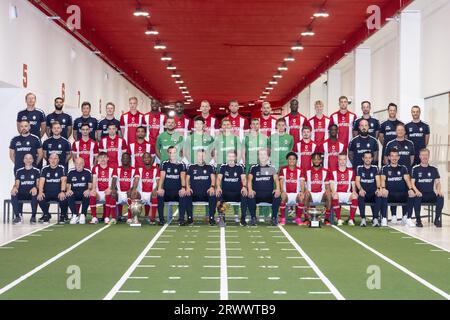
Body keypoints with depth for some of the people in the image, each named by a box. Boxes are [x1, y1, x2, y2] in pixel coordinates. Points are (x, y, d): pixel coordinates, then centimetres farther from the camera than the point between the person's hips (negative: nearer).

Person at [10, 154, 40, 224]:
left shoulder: (36, 171, 10)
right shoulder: (19, 171, 16)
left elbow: (38, 183, 2)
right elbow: (17, 184, 9)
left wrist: (35, 188, -23)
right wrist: (14, 188, -16)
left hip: (31, 193, -2)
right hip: (21, 193, 2)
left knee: (35, 195, -37)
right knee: (13, 195, -31)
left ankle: (33, 216, -25)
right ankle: (18, 216, -22)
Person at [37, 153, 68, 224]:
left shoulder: (61, 168, 3)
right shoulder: (45, 169, 9)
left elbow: (63, 180, -10)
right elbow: (41, 181, -2)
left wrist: (62, 192, -26)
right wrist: (40, 192, -19)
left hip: (58, 193, -2)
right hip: (47, 192, 2)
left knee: (64, 199, -33)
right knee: (40, 198, -29)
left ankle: (63, 215, -2)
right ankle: (46, 215, 1)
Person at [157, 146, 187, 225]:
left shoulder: (181, 165, 9)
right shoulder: (164, 164, 11)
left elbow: (182, 177, -4)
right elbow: (162, 177, -2)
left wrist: (183, 188, -25)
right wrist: (160, 188, -21)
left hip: (177, 191, -1)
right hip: (166, 191, 1)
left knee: (183, 196, -33)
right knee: (160, 195, -31)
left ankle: (181, 219, -27)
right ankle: (161, 219, -24)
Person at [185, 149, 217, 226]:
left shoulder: (209, 167, 18)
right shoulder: (192, 167, 20)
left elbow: (213, 178, 5)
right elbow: (187, 178, 9)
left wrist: (212, 187, -17)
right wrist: (188, 187, -13)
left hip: (206, 193, 0)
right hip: (194, 193, 0)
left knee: (213, 195, -34)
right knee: (187, 195, -33)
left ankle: (211, 218, -24)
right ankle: (190, 217, -22)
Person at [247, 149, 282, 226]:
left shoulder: (272, 168, 14)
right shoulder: (254, 168, 13)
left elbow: (276, 179, 0)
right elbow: (249, 179, -1)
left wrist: (278, 189, -22)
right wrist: (250, 190, -22)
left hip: (269, 194, 0)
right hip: (257, 194, 0)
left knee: (278, 196, -31)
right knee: (250, 197, -33)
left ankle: (274, 218, -14)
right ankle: (253, 217, -15)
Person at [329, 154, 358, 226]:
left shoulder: (351, 171, 13)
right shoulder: (333, 172, 7)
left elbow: (353, 185, 12)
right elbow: (332, 185, 1)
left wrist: (354, 191, -9)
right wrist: (333, 192, -21)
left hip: (347, 194, 2)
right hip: (337, 194, -2)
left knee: (355, 196, -31)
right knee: (334, 196, -37)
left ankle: (351, 220, -26)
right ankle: (339, 220, -29)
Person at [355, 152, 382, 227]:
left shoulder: (375, 168, 12)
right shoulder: (359, 168, 9)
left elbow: (378, 180, 0)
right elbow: (357, 181, -2)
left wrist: (378, 188, -22)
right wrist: (361, 189, -23)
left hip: (373, 192, 1)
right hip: (363, 191, -1)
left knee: (379, 196, -32)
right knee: (360, 196, -36)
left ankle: (375, 218, -31)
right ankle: (363, 219, -33)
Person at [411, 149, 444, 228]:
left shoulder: (434, 169, 13)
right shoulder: (415, 169, 5)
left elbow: (438, 183, 7)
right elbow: (412, 183, -2)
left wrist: (439, 190, -16)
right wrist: (416, 191, -23)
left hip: (431, 194, 2)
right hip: (420, 194, -2)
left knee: (441, 197, -29)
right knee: (416, 197, -37)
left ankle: (437, 219, -16)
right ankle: (418, 220, -21)